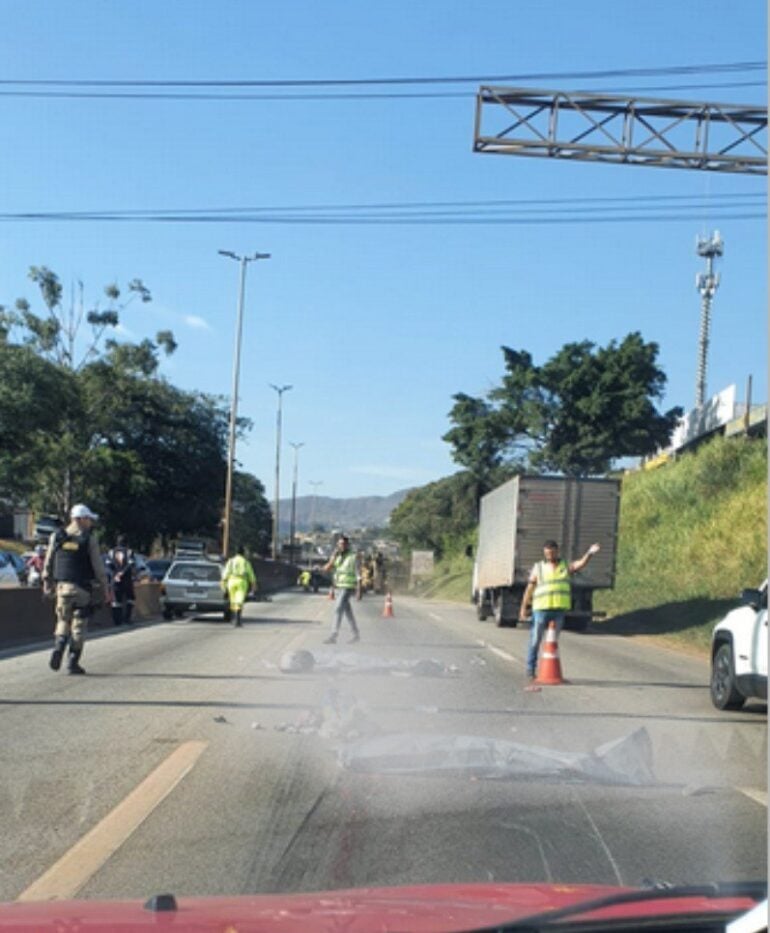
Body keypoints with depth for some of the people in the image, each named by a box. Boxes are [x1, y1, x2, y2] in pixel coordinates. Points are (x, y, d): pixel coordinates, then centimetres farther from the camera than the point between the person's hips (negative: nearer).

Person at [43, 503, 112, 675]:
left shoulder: (56, 536, 6)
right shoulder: (89, 538, -5)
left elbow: (48, 563, 9)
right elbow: (98, 566, -5)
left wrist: (47, 583, 19)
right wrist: (105, 588, 0)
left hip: (62, 585, 3)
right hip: (81, 588, -3)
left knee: (63, 620, 15)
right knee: (79, 624, 4)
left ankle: (58, 648, -10)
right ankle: (73, 662, 4)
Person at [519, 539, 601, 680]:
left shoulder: (565, 566, 8)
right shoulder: (538, 568, 4)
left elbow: (580, 564, -10)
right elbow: (529, 588, 4)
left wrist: (590, 553, -30)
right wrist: (523, 608, -2)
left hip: (559, 609, 2)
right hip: (541, 608, -2)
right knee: (535, 640, 1)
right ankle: (530, 669, 9)